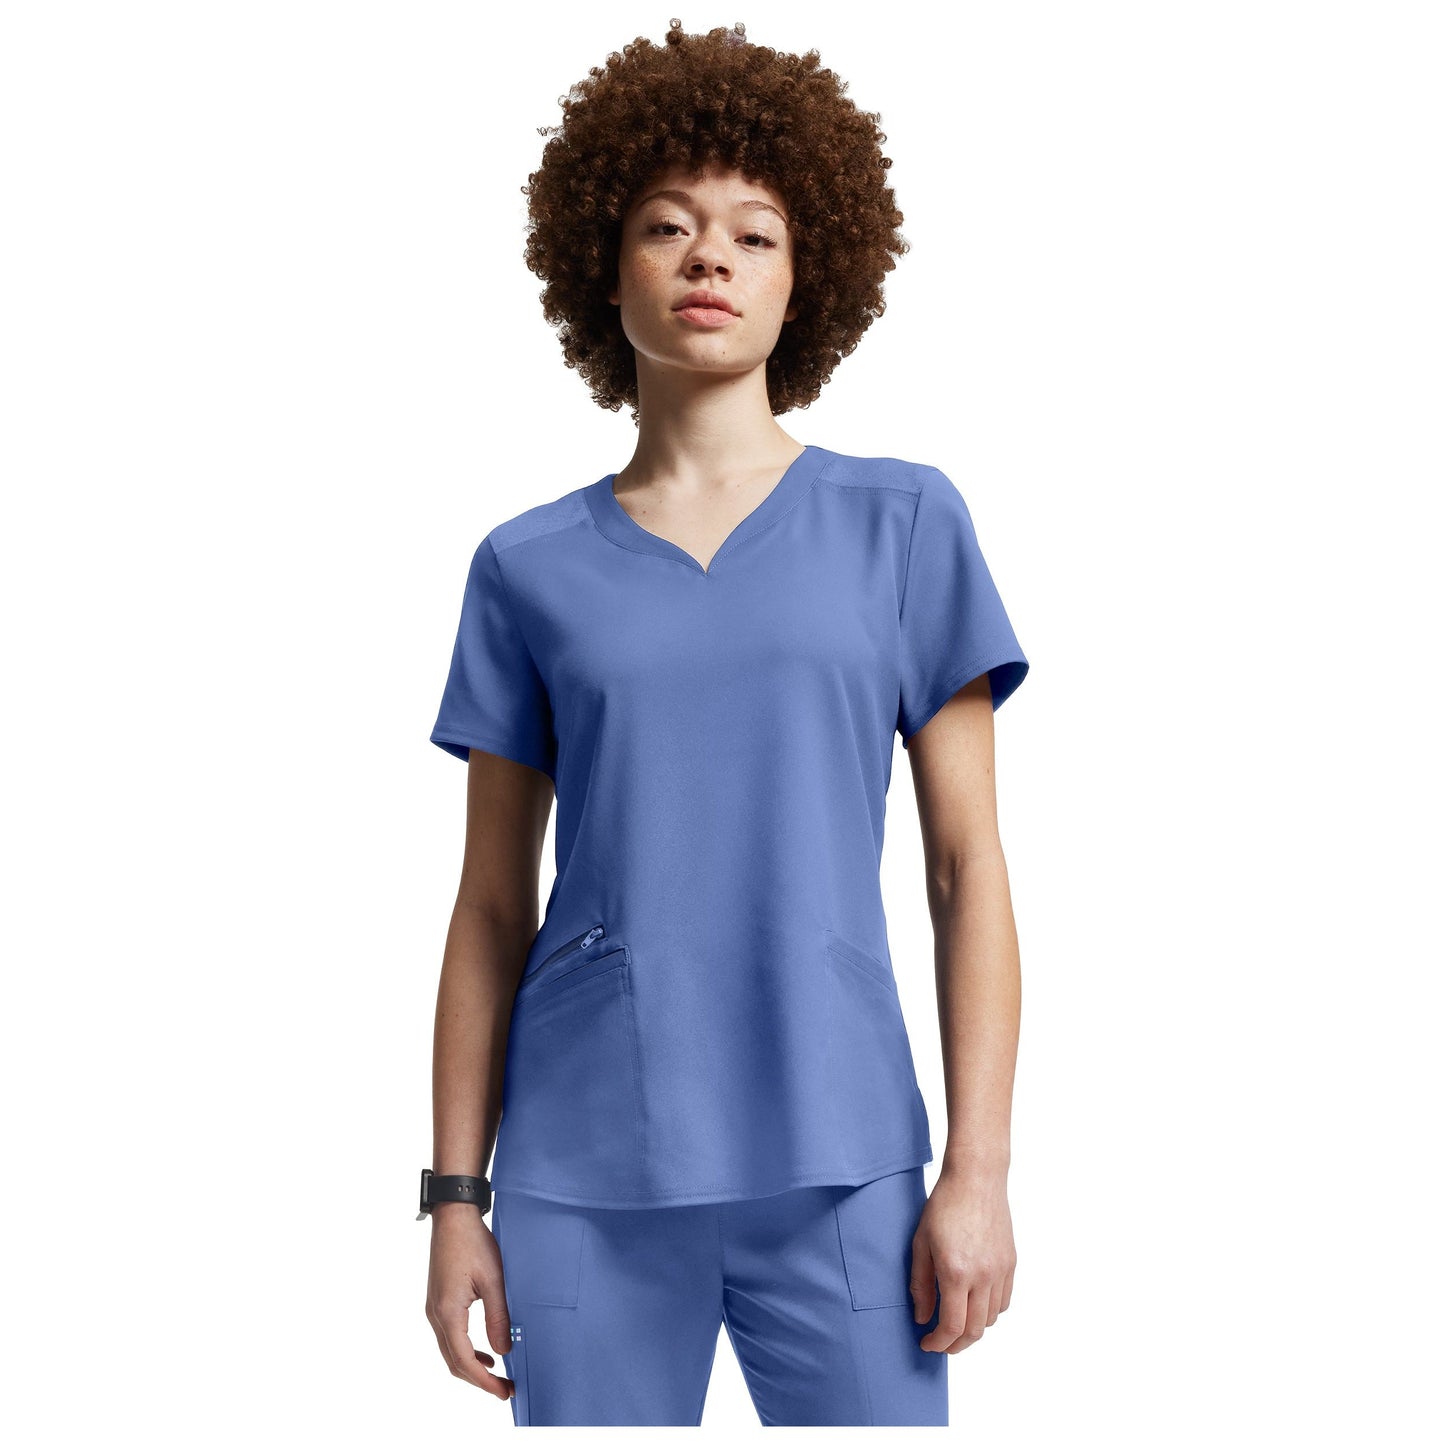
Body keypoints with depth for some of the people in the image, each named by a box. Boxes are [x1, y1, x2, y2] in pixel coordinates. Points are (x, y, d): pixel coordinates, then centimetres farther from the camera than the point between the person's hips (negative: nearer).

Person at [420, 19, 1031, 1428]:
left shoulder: (902, 524, 4)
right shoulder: (529, 568, 7)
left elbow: (968, 868, 2)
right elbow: (492, 904, 9)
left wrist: (978, 1167, -3)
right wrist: (457, 1193, 6)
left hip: (835, 1165, -1)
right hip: (587, 1177, 1)